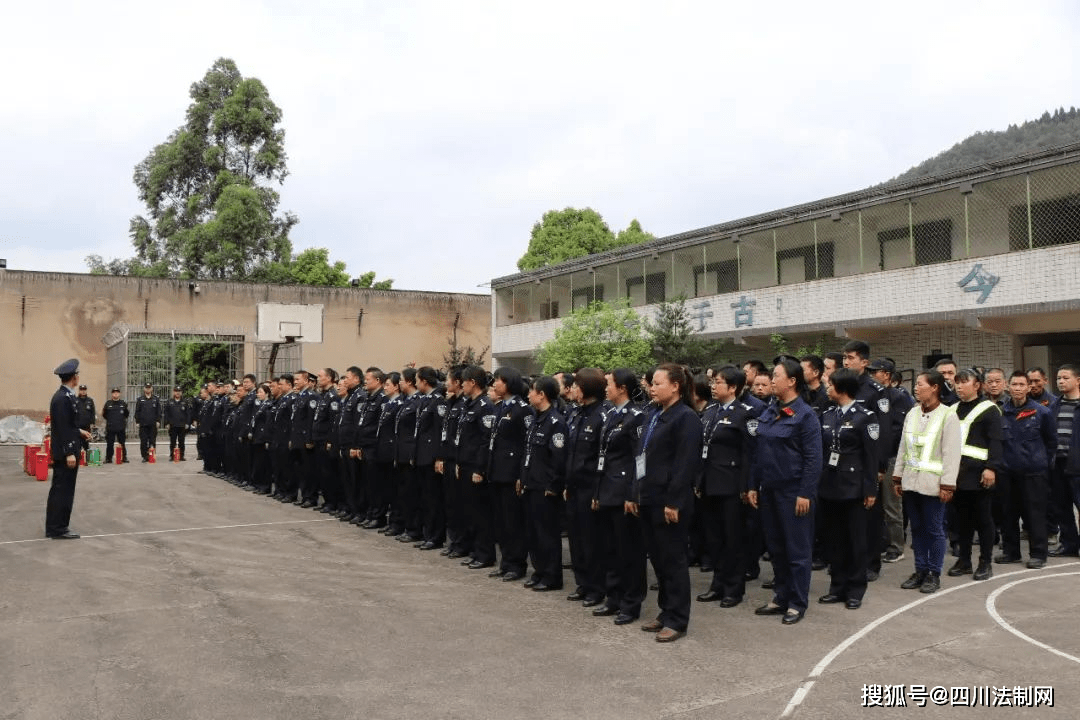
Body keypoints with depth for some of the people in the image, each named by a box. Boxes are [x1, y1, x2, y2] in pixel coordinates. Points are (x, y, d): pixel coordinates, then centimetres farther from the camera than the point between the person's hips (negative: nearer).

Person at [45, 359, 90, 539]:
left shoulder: (62, 395, 11)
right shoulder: (64, 398, -20)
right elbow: (62, 428, -22)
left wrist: (79, 432, 30)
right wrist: (70, 453, -23)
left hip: (62, 452, 10)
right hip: (65, 453, -10)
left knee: (58, 489, 14)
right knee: (64, 490, -3)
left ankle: (52, 527, 21)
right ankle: (59, 529, 2)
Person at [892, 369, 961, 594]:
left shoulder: (948, 415, -7)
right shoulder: (912, 414, 11)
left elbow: (952, 453, -10)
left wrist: (947, 485, -13)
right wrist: (897, 477, 13)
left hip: (932, 483, -6)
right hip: (910, 481, 6)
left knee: (934, 530, 2)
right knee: (917, 528, 12)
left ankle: (934, 574, 13)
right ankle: (920, 570, 22)